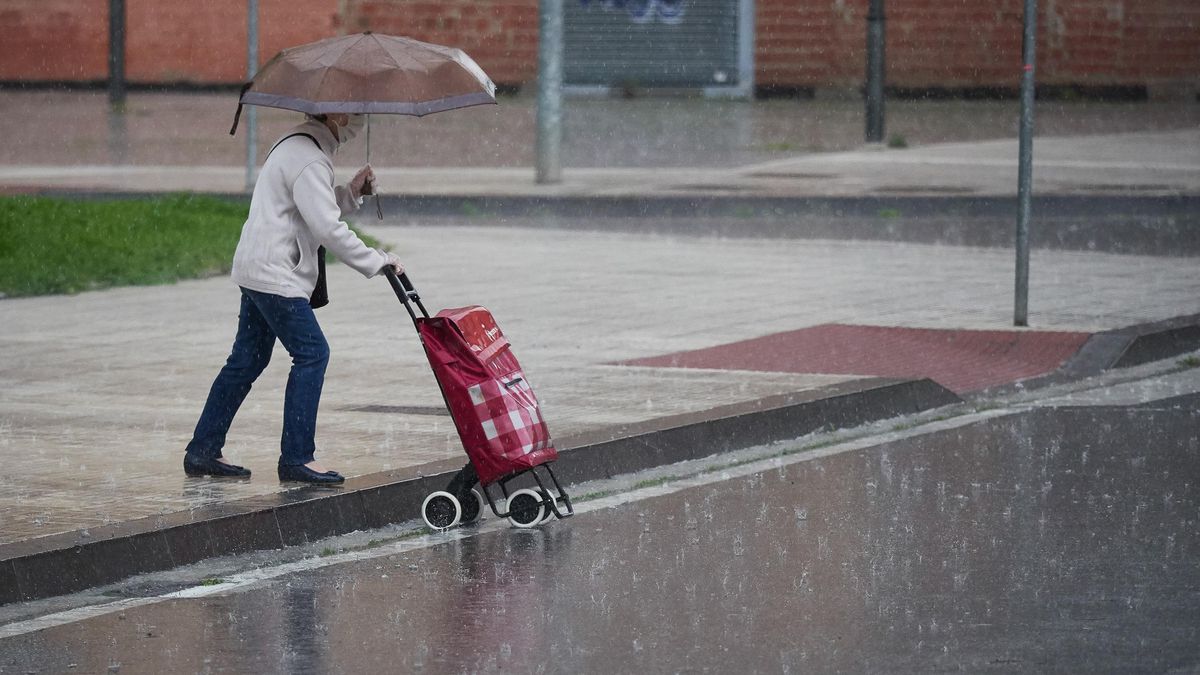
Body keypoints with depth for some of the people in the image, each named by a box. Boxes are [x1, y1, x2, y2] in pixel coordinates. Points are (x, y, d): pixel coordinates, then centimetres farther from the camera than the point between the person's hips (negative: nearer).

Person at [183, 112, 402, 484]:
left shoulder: (298, 145, 15)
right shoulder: (309, 160, -19)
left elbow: (316, 210, 22)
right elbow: (328, 229, -22)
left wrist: (350, 193, 7)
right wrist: (375, 262, -15)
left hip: (257, 271, 11)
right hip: (275, 275, -11)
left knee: (247, 360, 13)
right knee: (312, 353, -8)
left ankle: (202, 451, 17)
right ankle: (296, 457, -7)